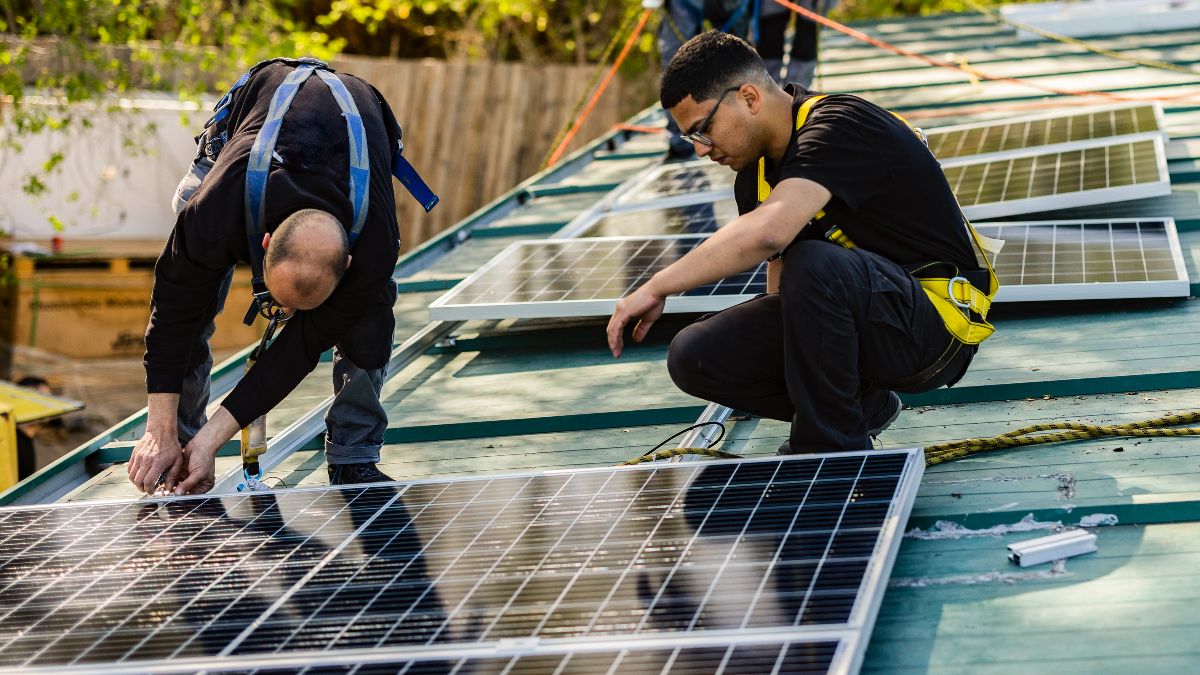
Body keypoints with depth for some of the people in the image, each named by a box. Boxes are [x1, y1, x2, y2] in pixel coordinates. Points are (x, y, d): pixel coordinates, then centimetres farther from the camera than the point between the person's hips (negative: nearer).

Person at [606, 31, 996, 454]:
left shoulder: (840, 127, -21)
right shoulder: (756, 172, 8)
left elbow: (768, 233, -38)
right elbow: (781, 281, 18)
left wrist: (657, 288, -32)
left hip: (936, 318, -8)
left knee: (815, 264, -38)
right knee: (694, 357, -9)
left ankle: (834, 447, -18)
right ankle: (860, 404, 6)